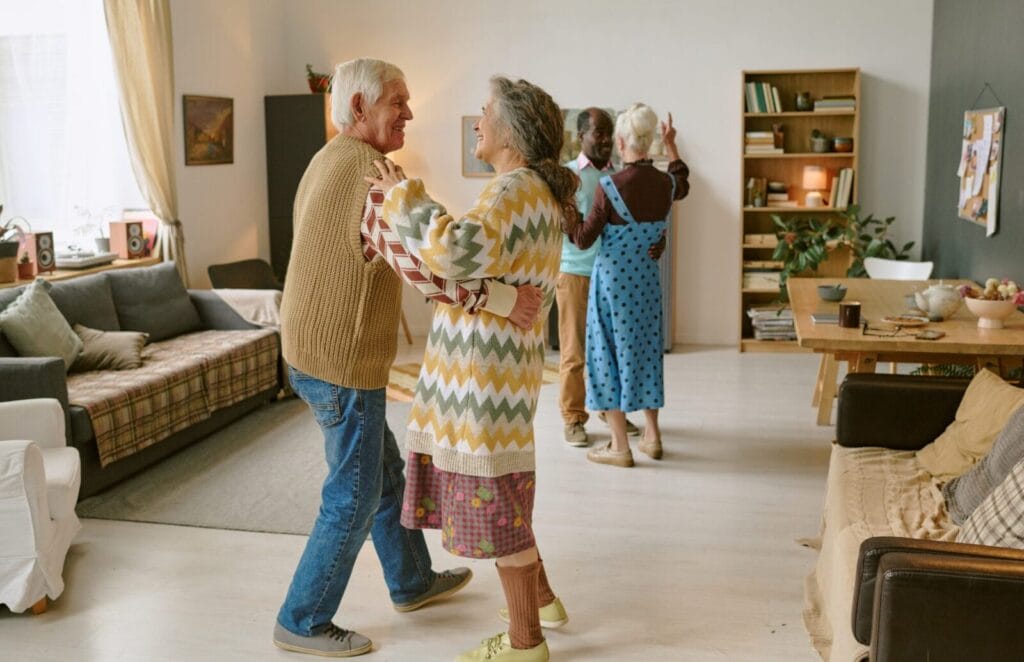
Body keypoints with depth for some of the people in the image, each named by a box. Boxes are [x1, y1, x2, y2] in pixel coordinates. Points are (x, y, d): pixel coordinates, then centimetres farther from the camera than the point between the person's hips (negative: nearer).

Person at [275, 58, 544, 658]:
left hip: (314, 353, 10)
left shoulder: (327, 161, 11)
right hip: (343, 366, -10)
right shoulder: (369, 173, -21)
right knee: (354, 499, 5)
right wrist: (502, 299, -29)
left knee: (386, 473, 23)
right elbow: (416, 264, -33)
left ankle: (413, 582, 40)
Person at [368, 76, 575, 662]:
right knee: (490, 485, 22)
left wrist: (408, 200, -22)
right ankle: (542, 598, 35)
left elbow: (459, 252, -37)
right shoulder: (541, 193, 13)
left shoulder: (515, 189, -18)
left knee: (494, 497, 2)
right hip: (500, 357, 10)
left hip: (486, 366, -10)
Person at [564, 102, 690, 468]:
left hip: (612, 278, -5)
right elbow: (683, 184, 24)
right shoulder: (666, 184, -3)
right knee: (645, 349, 17)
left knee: (611, 353, 4)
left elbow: (584, 238, -12)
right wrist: (671, 145, 34)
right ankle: (652, 435, 25)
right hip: (647, 278, 5)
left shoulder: (609, 186, -19)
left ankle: (620, 446, 8)